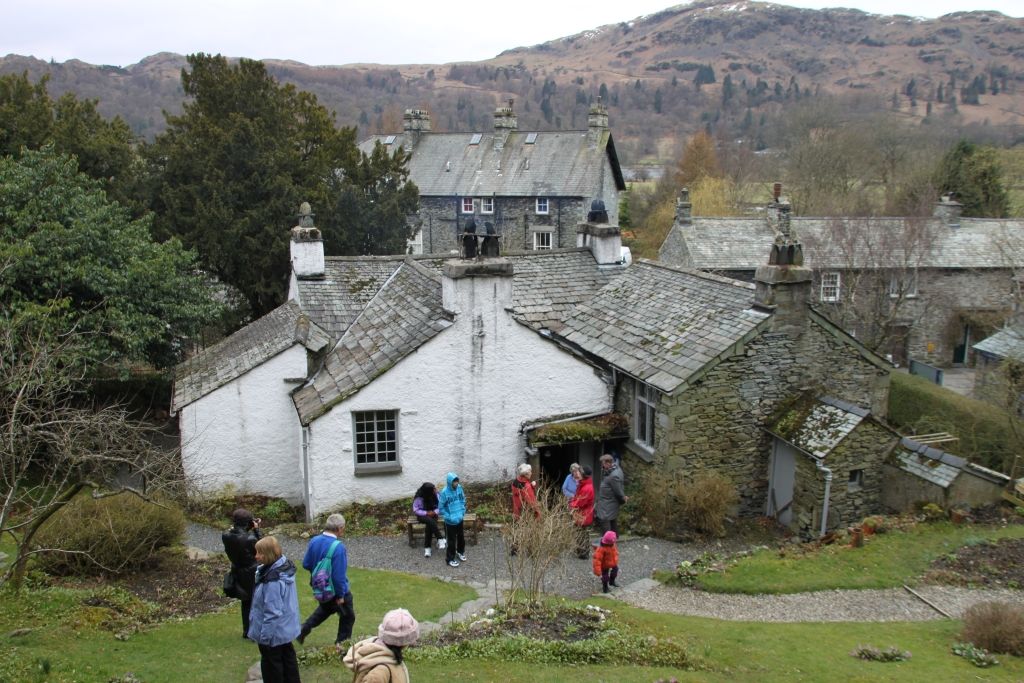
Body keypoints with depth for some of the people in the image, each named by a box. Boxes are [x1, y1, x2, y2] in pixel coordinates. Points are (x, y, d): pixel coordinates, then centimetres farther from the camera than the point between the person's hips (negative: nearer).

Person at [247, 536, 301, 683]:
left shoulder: (273, 581, -33)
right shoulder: (285, 566, -5)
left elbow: (272, 613, -28)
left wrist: (264, 636, -20)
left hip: (274, 632, -9)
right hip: (286, 627, 9)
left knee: (271, 663, 10)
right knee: (288, 657, 22)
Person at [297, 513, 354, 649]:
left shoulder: (314, 541, -11)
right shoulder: (338, 547, -31)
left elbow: (306, 564, 2)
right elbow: (339, 576, -28)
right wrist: (340, 595, -16)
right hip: (336, 590, -7)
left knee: (325, 608, 34)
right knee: (348, 617, 17)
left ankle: (303, 629, 32)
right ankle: (342, 644, 27)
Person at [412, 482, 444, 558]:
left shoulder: (435, 494, -8)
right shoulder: (419, 497, -17)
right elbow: (415, 510, -11)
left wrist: (435, 512, -21)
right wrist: (427, 513, -21)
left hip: (432, 514, 2)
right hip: (422, 515, -2)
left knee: (429, 525, -31)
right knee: (431, 521, -36)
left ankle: (427, 548, -28)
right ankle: (440, 539, -32)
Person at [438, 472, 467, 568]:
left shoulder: (459, 488, -8)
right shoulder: (444, 492, -23)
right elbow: (441, 508, -15)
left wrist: (462, 512, -2)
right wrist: (449, 517, -18)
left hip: (460, 519, 5)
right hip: (450, 521, -5)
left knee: (461, 537, 22)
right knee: (451, 540, 7)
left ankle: (460, 552, 45)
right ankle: (450, 559, 24)